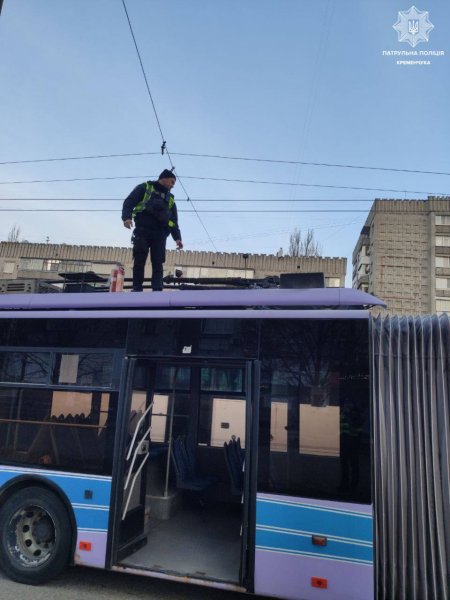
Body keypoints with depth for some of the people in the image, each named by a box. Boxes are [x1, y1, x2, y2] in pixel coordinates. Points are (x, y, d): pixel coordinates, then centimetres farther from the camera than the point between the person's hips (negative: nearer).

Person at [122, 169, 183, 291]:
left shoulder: (170, 199, 26)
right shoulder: (145, 187, 15)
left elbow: (174, 221, 20)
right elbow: (129, 202, 4)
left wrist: (177, 238, 4)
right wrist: (127, 217, -15)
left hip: (160, 235, 3)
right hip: (142, 231, -3)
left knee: (158, 264, -7)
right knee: (139, 261, -9)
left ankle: (157, 291, -13)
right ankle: (137, 289, -6)